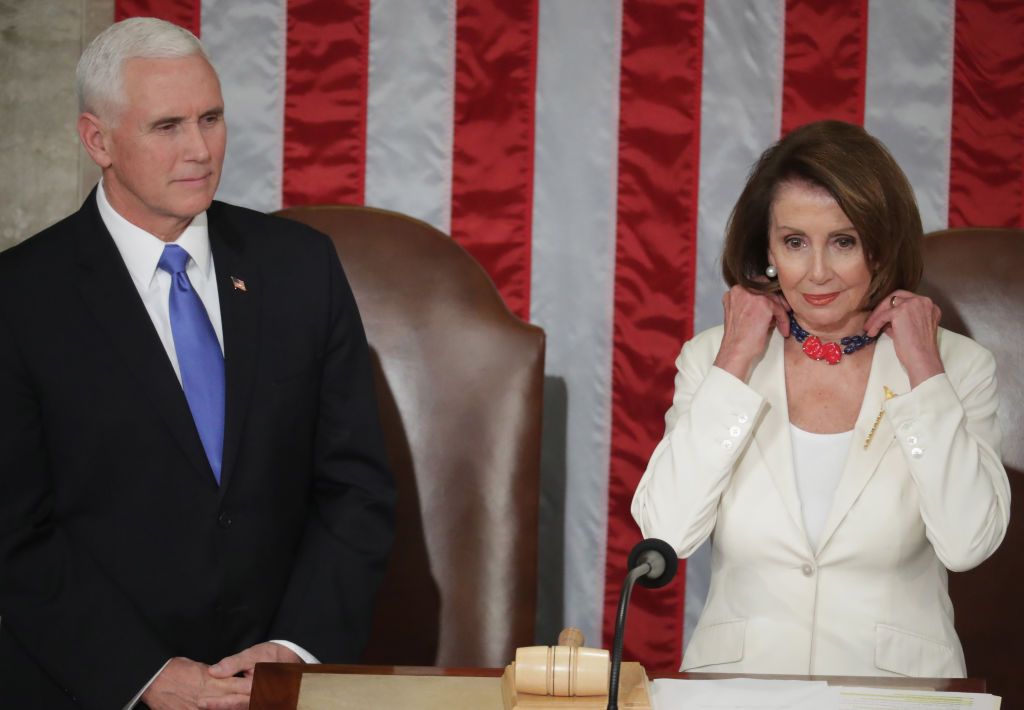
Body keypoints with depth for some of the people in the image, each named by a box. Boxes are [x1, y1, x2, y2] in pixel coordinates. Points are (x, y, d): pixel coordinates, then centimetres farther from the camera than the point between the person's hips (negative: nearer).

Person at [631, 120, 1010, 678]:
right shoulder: (711, 357, 7)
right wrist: (735, 362, -4)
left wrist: (924, 370, -6)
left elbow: (967, 544, -10)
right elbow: (666, 532, -6)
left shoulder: (957, 365, 3)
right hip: (739, 683, 1)